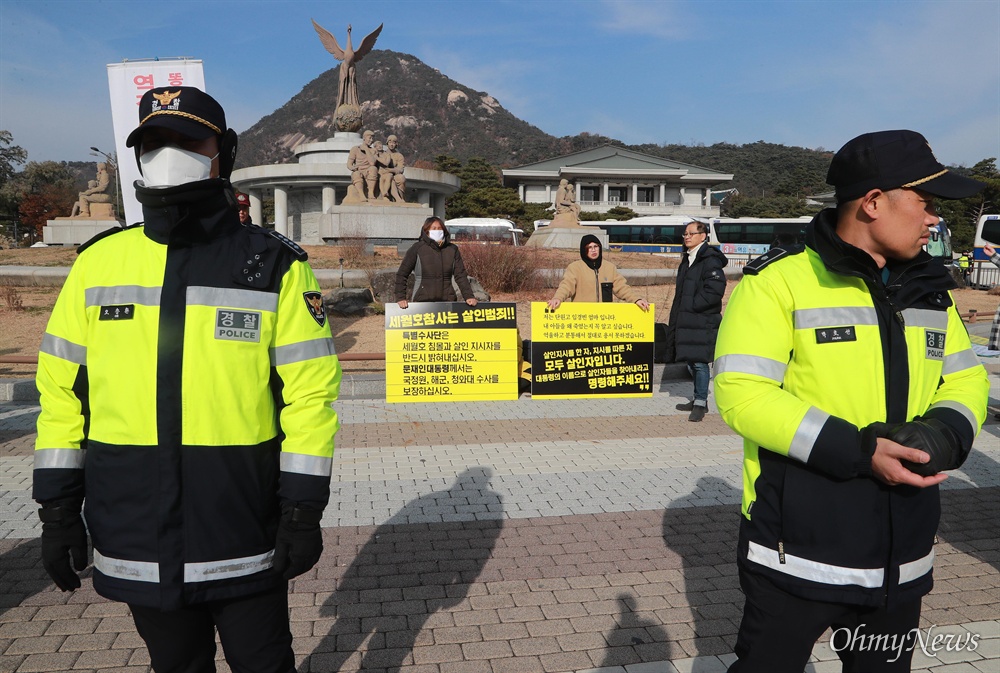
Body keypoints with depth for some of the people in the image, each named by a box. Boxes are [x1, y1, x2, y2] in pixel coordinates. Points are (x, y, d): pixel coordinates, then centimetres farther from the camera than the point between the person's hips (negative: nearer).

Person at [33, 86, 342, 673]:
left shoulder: (274, 266, -6)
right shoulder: (99, 261, 3)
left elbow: (310, 389, -7)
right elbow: (62, 387, 7)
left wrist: (304, 508, -9)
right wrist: (58, 505, 6)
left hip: (244, 530, -3)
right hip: (136, 536, 3)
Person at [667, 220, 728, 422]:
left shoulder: (710, 260, -10)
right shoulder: (687, 260, 18)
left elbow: (715, 290, -20)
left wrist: (693, 305, -15)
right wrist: (676, 320, 16)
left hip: (703, 321, -9)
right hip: (686, 320, 9)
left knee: (699, 362, -7)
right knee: (691, 360, 14)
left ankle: (700, 402, 2)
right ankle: (698, 399, 26)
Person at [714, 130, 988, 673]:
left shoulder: (929, 290, 8)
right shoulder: (779, 281, -14)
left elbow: (967, 379, 13)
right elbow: (741, 394, -21)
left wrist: (941, 435, -10)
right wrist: (858, 451, -27)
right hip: (796, 557, -6)